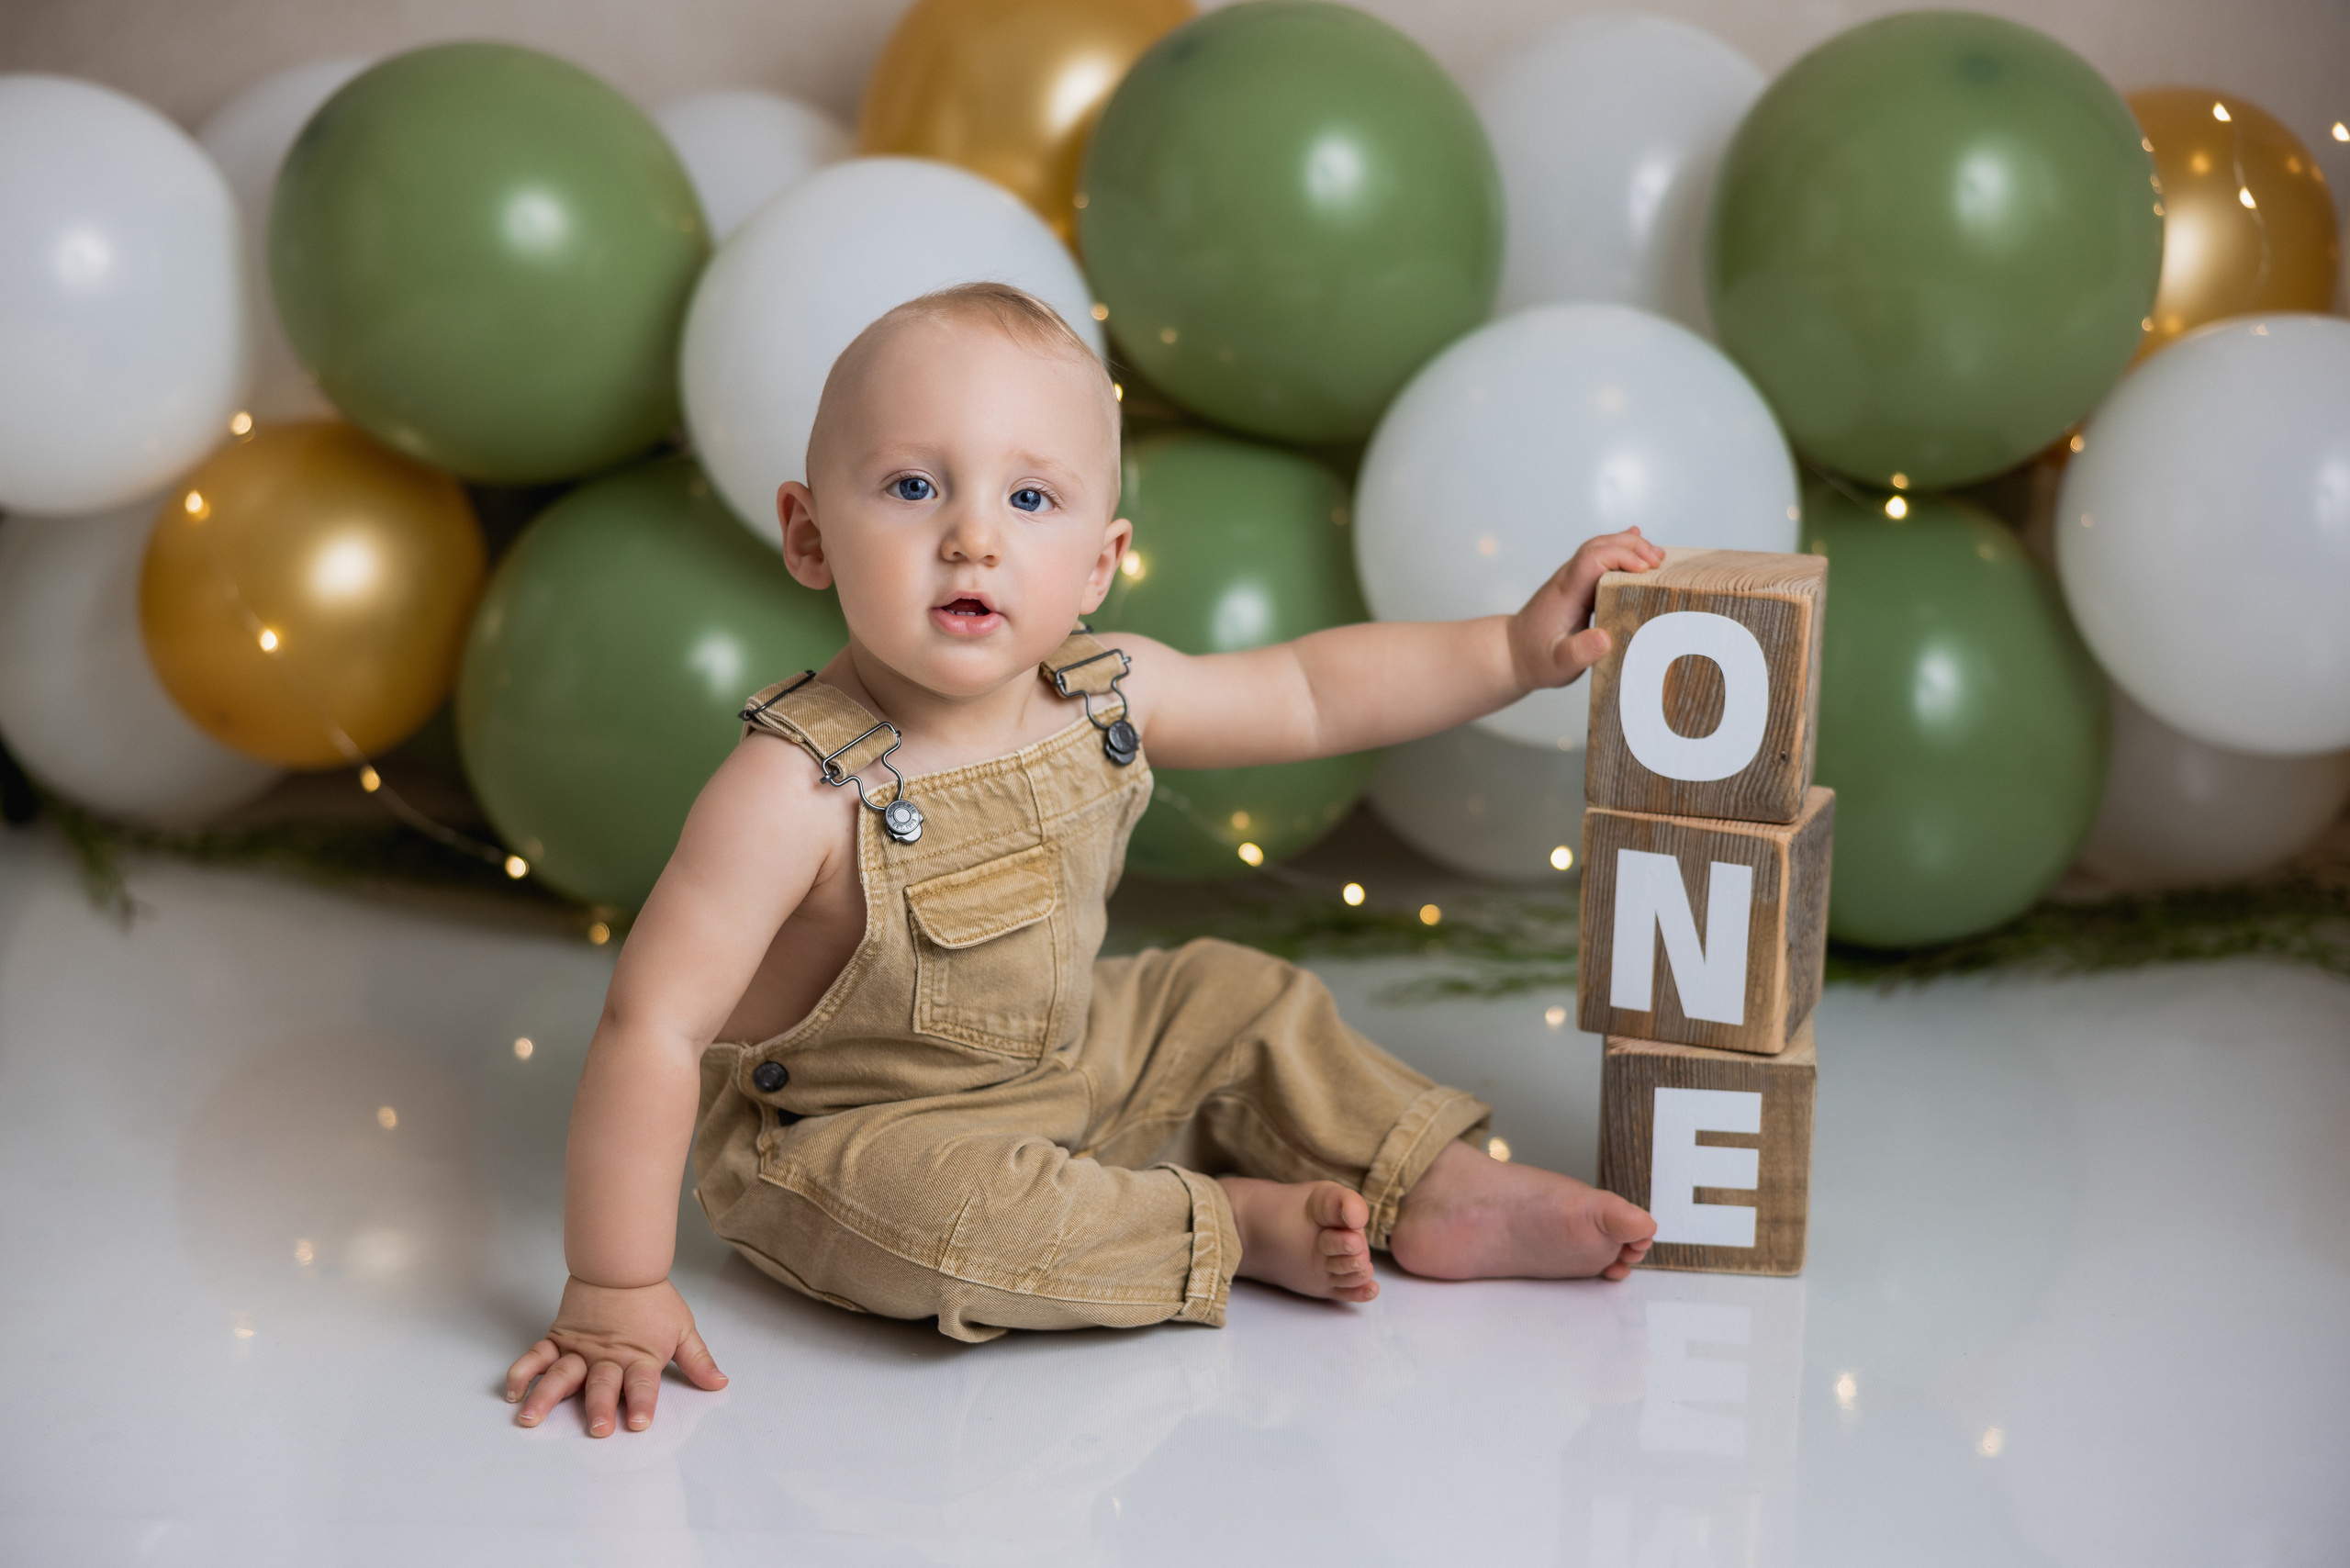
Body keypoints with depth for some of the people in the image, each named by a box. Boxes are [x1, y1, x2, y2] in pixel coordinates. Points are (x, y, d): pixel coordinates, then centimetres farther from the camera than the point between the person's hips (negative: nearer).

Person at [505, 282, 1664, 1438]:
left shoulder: (1103, 698, -11)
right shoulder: (798, 791, -33)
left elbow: (1310, 691, 7)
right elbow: (653, 1026, -32)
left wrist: (1515, 649, 4)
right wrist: (614, 1292, -32)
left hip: (1064, 1070, 7)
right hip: (849, 1132, -7)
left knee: (1240, 998, 8)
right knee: (923, 1207, -34)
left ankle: (1438, 1188, 22)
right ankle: (1234, 1221, -13)